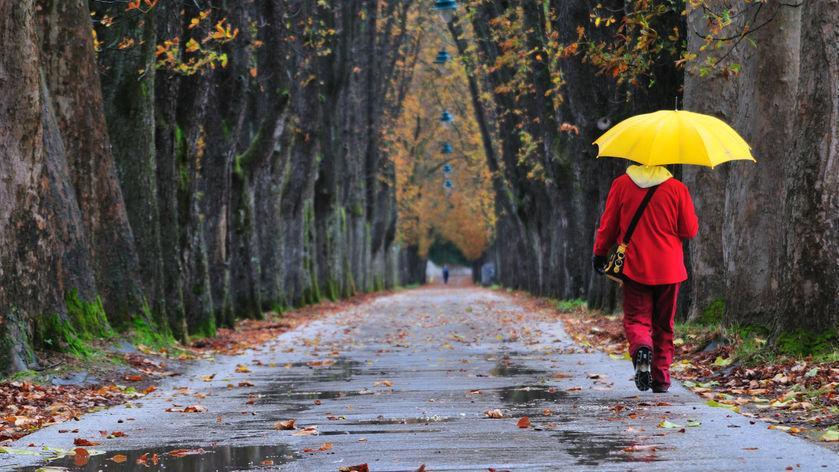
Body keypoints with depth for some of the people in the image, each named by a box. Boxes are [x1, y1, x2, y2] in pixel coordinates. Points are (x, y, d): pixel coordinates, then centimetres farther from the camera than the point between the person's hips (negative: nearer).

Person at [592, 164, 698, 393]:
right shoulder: (677, 188, -4)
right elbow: (690, 230, -1)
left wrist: (600, 253, 17)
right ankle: (661, 378, 13)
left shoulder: (621, 184, -2)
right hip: (668, 269, 1)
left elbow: (608, 224, 2)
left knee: (636, 318, 5)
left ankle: (641, 349, -27)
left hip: (635, 266, 0)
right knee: (664, 324, 13)